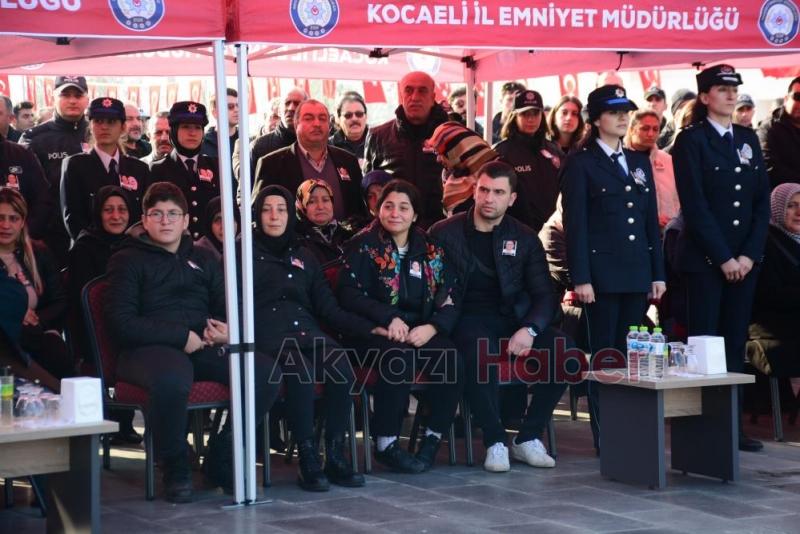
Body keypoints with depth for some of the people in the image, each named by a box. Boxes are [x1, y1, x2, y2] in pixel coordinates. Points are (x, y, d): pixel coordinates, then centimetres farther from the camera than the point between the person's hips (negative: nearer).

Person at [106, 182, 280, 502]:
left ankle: (221, 460, -6)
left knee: (267, 372, -22)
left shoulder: (203, 260, 25)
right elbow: (122, 323, -5)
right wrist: (182, 337, -11)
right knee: (172, 379, -42)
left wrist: (227, 329, -1)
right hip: (149, 348, -5)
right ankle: (175, 468, -16)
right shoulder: (128, 260, 8)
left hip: (204, 348, 5)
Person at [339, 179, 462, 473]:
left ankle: (434, 438, -15)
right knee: (400, 356, -36)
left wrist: (432, 327, -14)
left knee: (450, 357, -28)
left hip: (421, 330, 3)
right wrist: (389, 318, -19)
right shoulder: (364, 245, 5)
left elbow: (449, 300, 7)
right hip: (374, 332, -3)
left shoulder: (430, 250, 15)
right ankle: (386, 444, -25)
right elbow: (348, 294, -6)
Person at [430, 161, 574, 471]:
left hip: (512, 319, 3)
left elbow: (544, 296, 5)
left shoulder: (524, 238, 10)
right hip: (467, 320, -3)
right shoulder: (444, 233, 5)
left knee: (563, 350, -23)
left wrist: (529, 330, -14)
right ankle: (495, 442, -22)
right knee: (481, 353, -38)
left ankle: (528, 439, -10)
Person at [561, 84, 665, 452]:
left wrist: (658, 273, 10)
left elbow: (652, 222, 16)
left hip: (637, 273, 5)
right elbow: (575, 224, -6)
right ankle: (604, 435, 3)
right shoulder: (581, 164, -1)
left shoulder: (639, 162, 16)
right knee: (604, 355, -2)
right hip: (602, 273, -5)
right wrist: (580, 278, -13)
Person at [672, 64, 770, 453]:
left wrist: (749, 254, -3)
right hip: (704, 258, -5)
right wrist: (723, 258, -13)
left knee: (736, 343, 6)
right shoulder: (691, 140, -4)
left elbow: (762, 201, 9)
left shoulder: (748, 139, 13)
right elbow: (695, 205, -10)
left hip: (745, 258, 5)